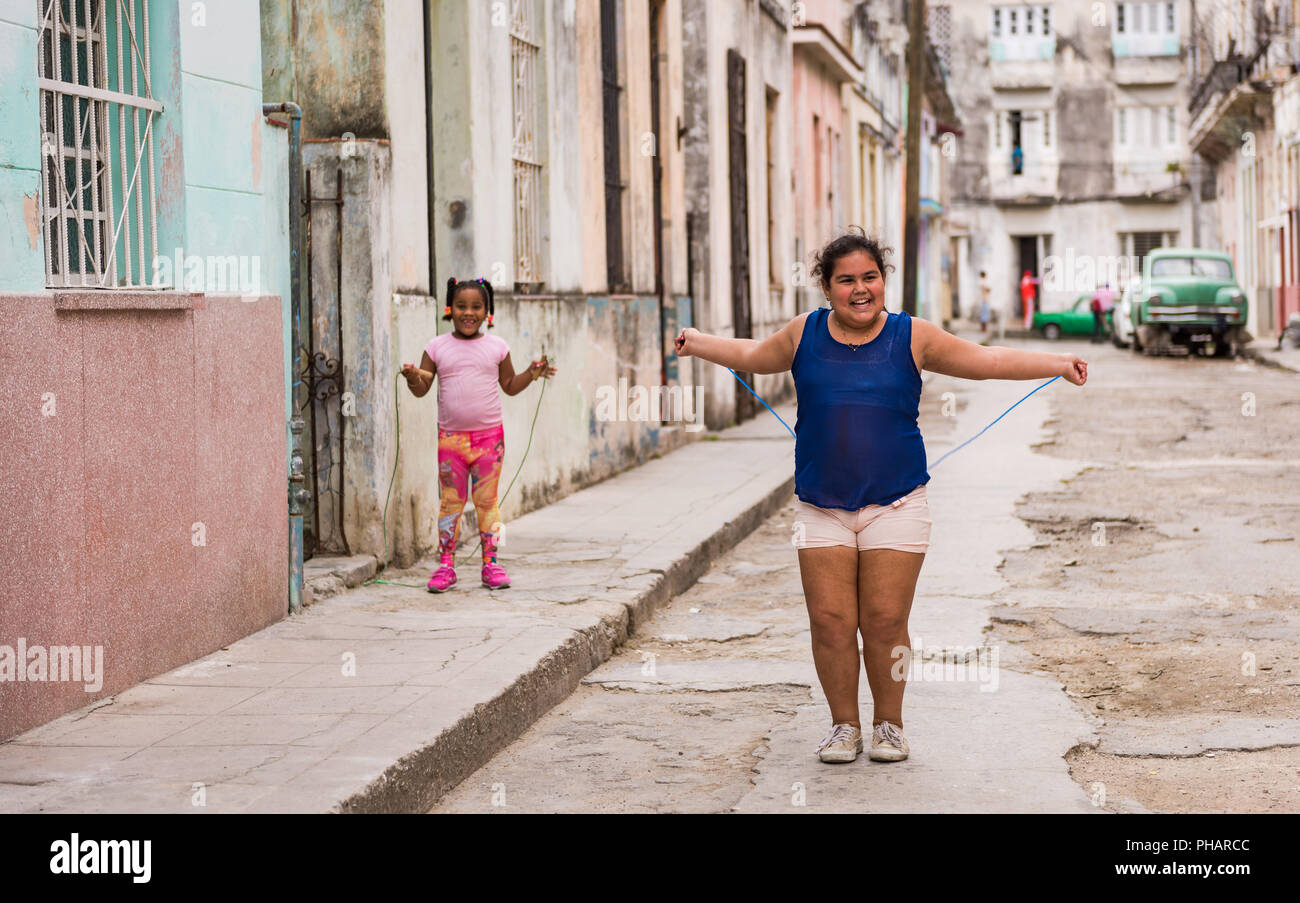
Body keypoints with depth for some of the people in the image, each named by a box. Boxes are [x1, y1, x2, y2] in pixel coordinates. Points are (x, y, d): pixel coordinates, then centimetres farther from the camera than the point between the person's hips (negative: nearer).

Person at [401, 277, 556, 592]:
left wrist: (531, 374, 0)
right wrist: (413, 377, -16)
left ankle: (491, 564, 9)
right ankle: (445, 565, 8)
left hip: (489, 434, 0)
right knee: (451, 500, 2)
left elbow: (509, 386, 16)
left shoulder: (497, 347, 5)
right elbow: (421, 389, 5)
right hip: (450, 436, 0)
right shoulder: (437, 347, 3)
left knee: (487, 500, 3)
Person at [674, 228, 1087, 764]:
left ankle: (888, 724, 17)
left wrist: (1058, 364, 3)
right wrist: (698, 343, 27)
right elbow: (752, 356, 26)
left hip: (895, 505, -1)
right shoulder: (804, 336, 7)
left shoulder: (912, 338, 2)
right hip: (821, 509, 2)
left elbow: (988, 361, 7)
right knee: (830, 621, -2)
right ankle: (843, 724, 16)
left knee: (885, 621, -3)